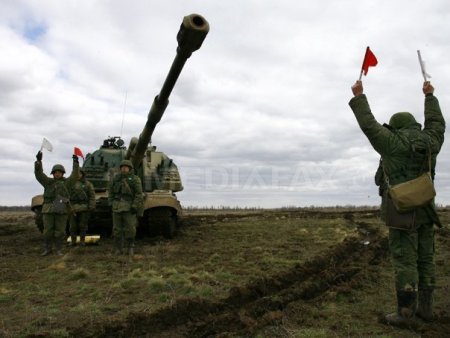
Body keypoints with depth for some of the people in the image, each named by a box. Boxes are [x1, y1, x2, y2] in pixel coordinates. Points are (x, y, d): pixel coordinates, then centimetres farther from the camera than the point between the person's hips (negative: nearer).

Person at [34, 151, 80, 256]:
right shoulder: (48, 182, 10)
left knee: (60, 231, 2)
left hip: (62, 210, 0)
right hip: (48, 210, 0)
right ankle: (47, 249, 20)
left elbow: (74, 176, 1)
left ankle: (58, 250, 14)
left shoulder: (66, 182, 13)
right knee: (48, 231, 4)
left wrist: (76, 163, -6)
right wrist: (38, 161, -15)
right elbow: (39, 174, -2)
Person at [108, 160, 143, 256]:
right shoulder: (115, 178, 8)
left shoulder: (135, 179, -3)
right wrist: (111, 203, 7)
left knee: (130, 229, -5)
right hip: (117, 207, 3)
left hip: (129, 207, -3)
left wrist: (134, 206, -13)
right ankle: (118, 248, 17)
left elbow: (139, 194, -6)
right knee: (117, 229, 4)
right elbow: (110, 191, 16)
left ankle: (130, 247, 12)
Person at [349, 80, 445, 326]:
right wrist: (430, 96, 39)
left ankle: (405, 314, 0)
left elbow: (368, 125, -5)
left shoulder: (394, 143, -9)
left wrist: (358, 96, 6)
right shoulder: (430, 141, 8)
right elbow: (437, 123, 27)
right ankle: (425, 308, 21)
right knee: (425, 259, 13)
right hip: (425, 209, 7)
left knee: (404, 261, -4)